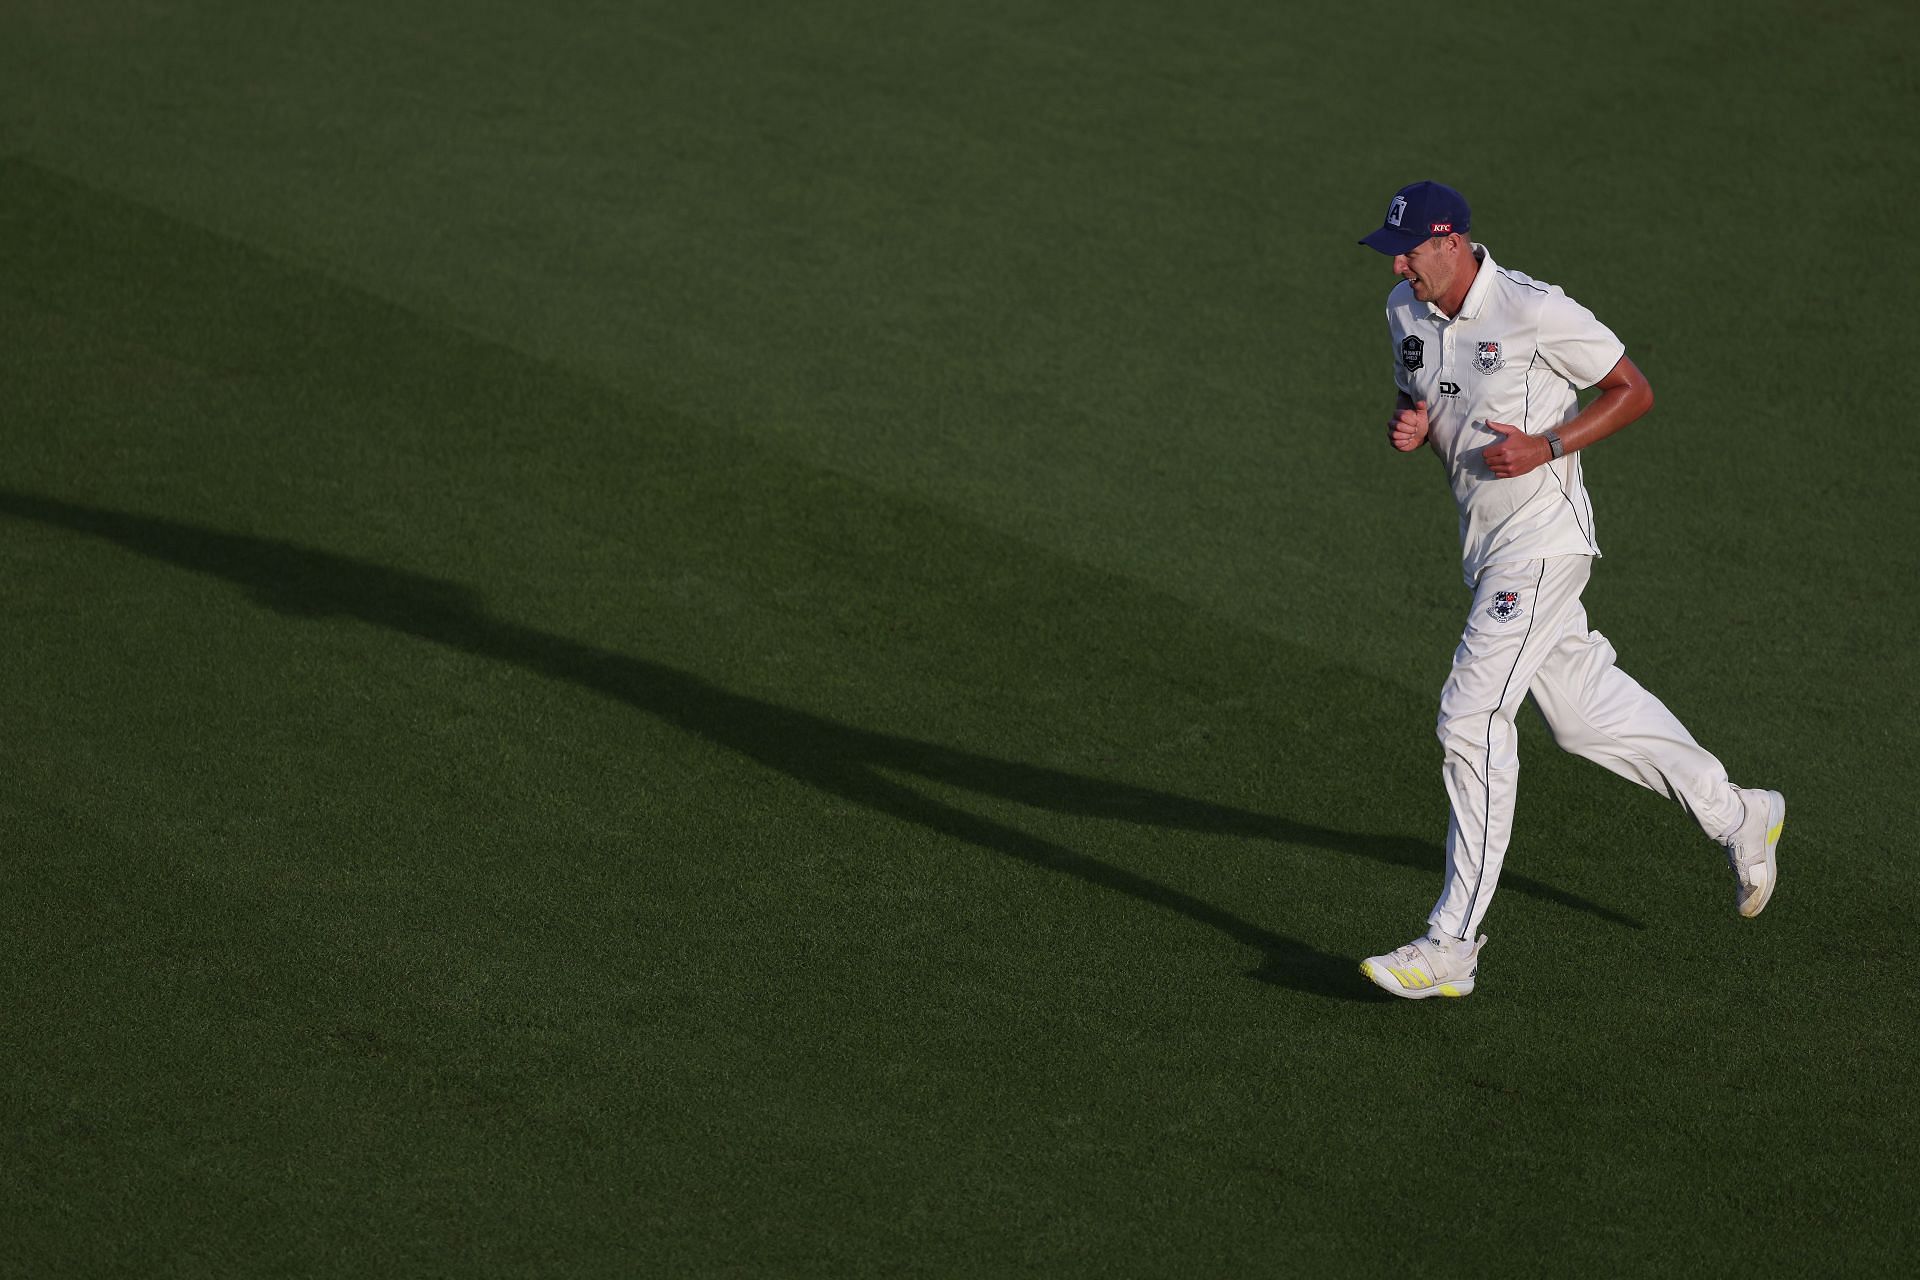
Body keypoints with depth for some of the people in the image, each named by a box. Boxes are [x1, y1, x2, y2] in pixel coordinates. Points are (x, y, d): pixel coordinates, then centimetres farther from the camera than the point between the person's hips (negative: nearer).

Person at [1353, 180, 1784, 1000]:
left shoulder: (1538, 312, -19)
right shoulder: (1407, 309, 3)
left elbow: (1633, 390, -9)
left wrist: (1546, 448, -21)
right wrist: (1410, 426, -6)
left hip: (1541, 542, -9)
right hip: (1487, 544, 9)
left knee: (1472, 718, -14)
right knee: (1580, 709, 18)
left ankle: (1451, 948, -12)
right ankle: (1736, 816, 38)